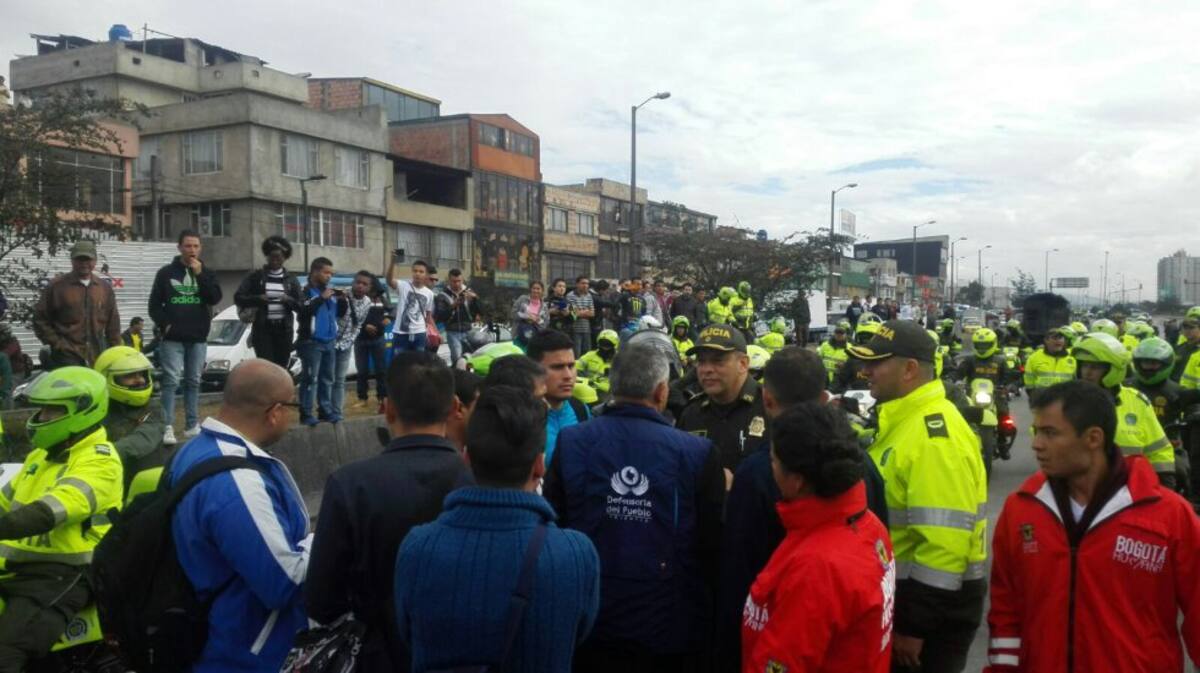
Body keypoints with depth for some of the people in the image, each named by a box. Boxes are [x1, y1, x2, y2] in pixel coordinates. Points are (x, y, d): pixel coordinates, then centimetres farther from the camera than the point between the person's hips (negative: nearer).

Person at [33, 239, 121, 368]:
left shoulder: (105, 288, 12)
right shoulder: (57, 286, 1)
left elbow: (113, 324, 16)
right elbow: (39, 319, 4)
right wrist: (57, 343, -5)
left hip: (98, 358, 4)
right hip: (67, 357, -4)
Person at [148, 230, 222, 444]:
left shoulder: (207, 273, 9)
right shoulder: (166, 273, 3)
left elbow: (215, 298, -7)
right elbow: (154, 304, 4)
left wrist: (200, 275, -14)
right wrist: (164, 324, -10)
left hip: (198, 339, 3)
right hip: (172, 339, -2)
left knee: (193, 382, 9)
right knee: (171, 381, -7)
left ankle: (192, 425, 16)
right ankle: (168, 427, -8)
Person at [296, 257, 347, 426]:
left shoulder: (330, 291, 12)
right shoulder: (306, 291, -6)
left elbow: (340, 314, 17)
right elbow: (303, 312, -22)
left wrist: (343, 300, -1)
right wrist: (322, 298, -23)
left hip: (330, 341, 7)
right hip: (311, 342, -7)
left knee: (327, 378, 12)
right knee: (310, 379, -8)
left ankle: (325, 410, 20)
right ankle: (306, 413, -5)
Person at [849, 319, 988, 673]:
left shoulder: (936, 437, -24)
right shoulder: (903, 420, 8)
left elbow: (944, 542, -27)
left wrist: (913, 626, -22)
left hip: (930, 603, -9)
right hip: (904, 591, 9)